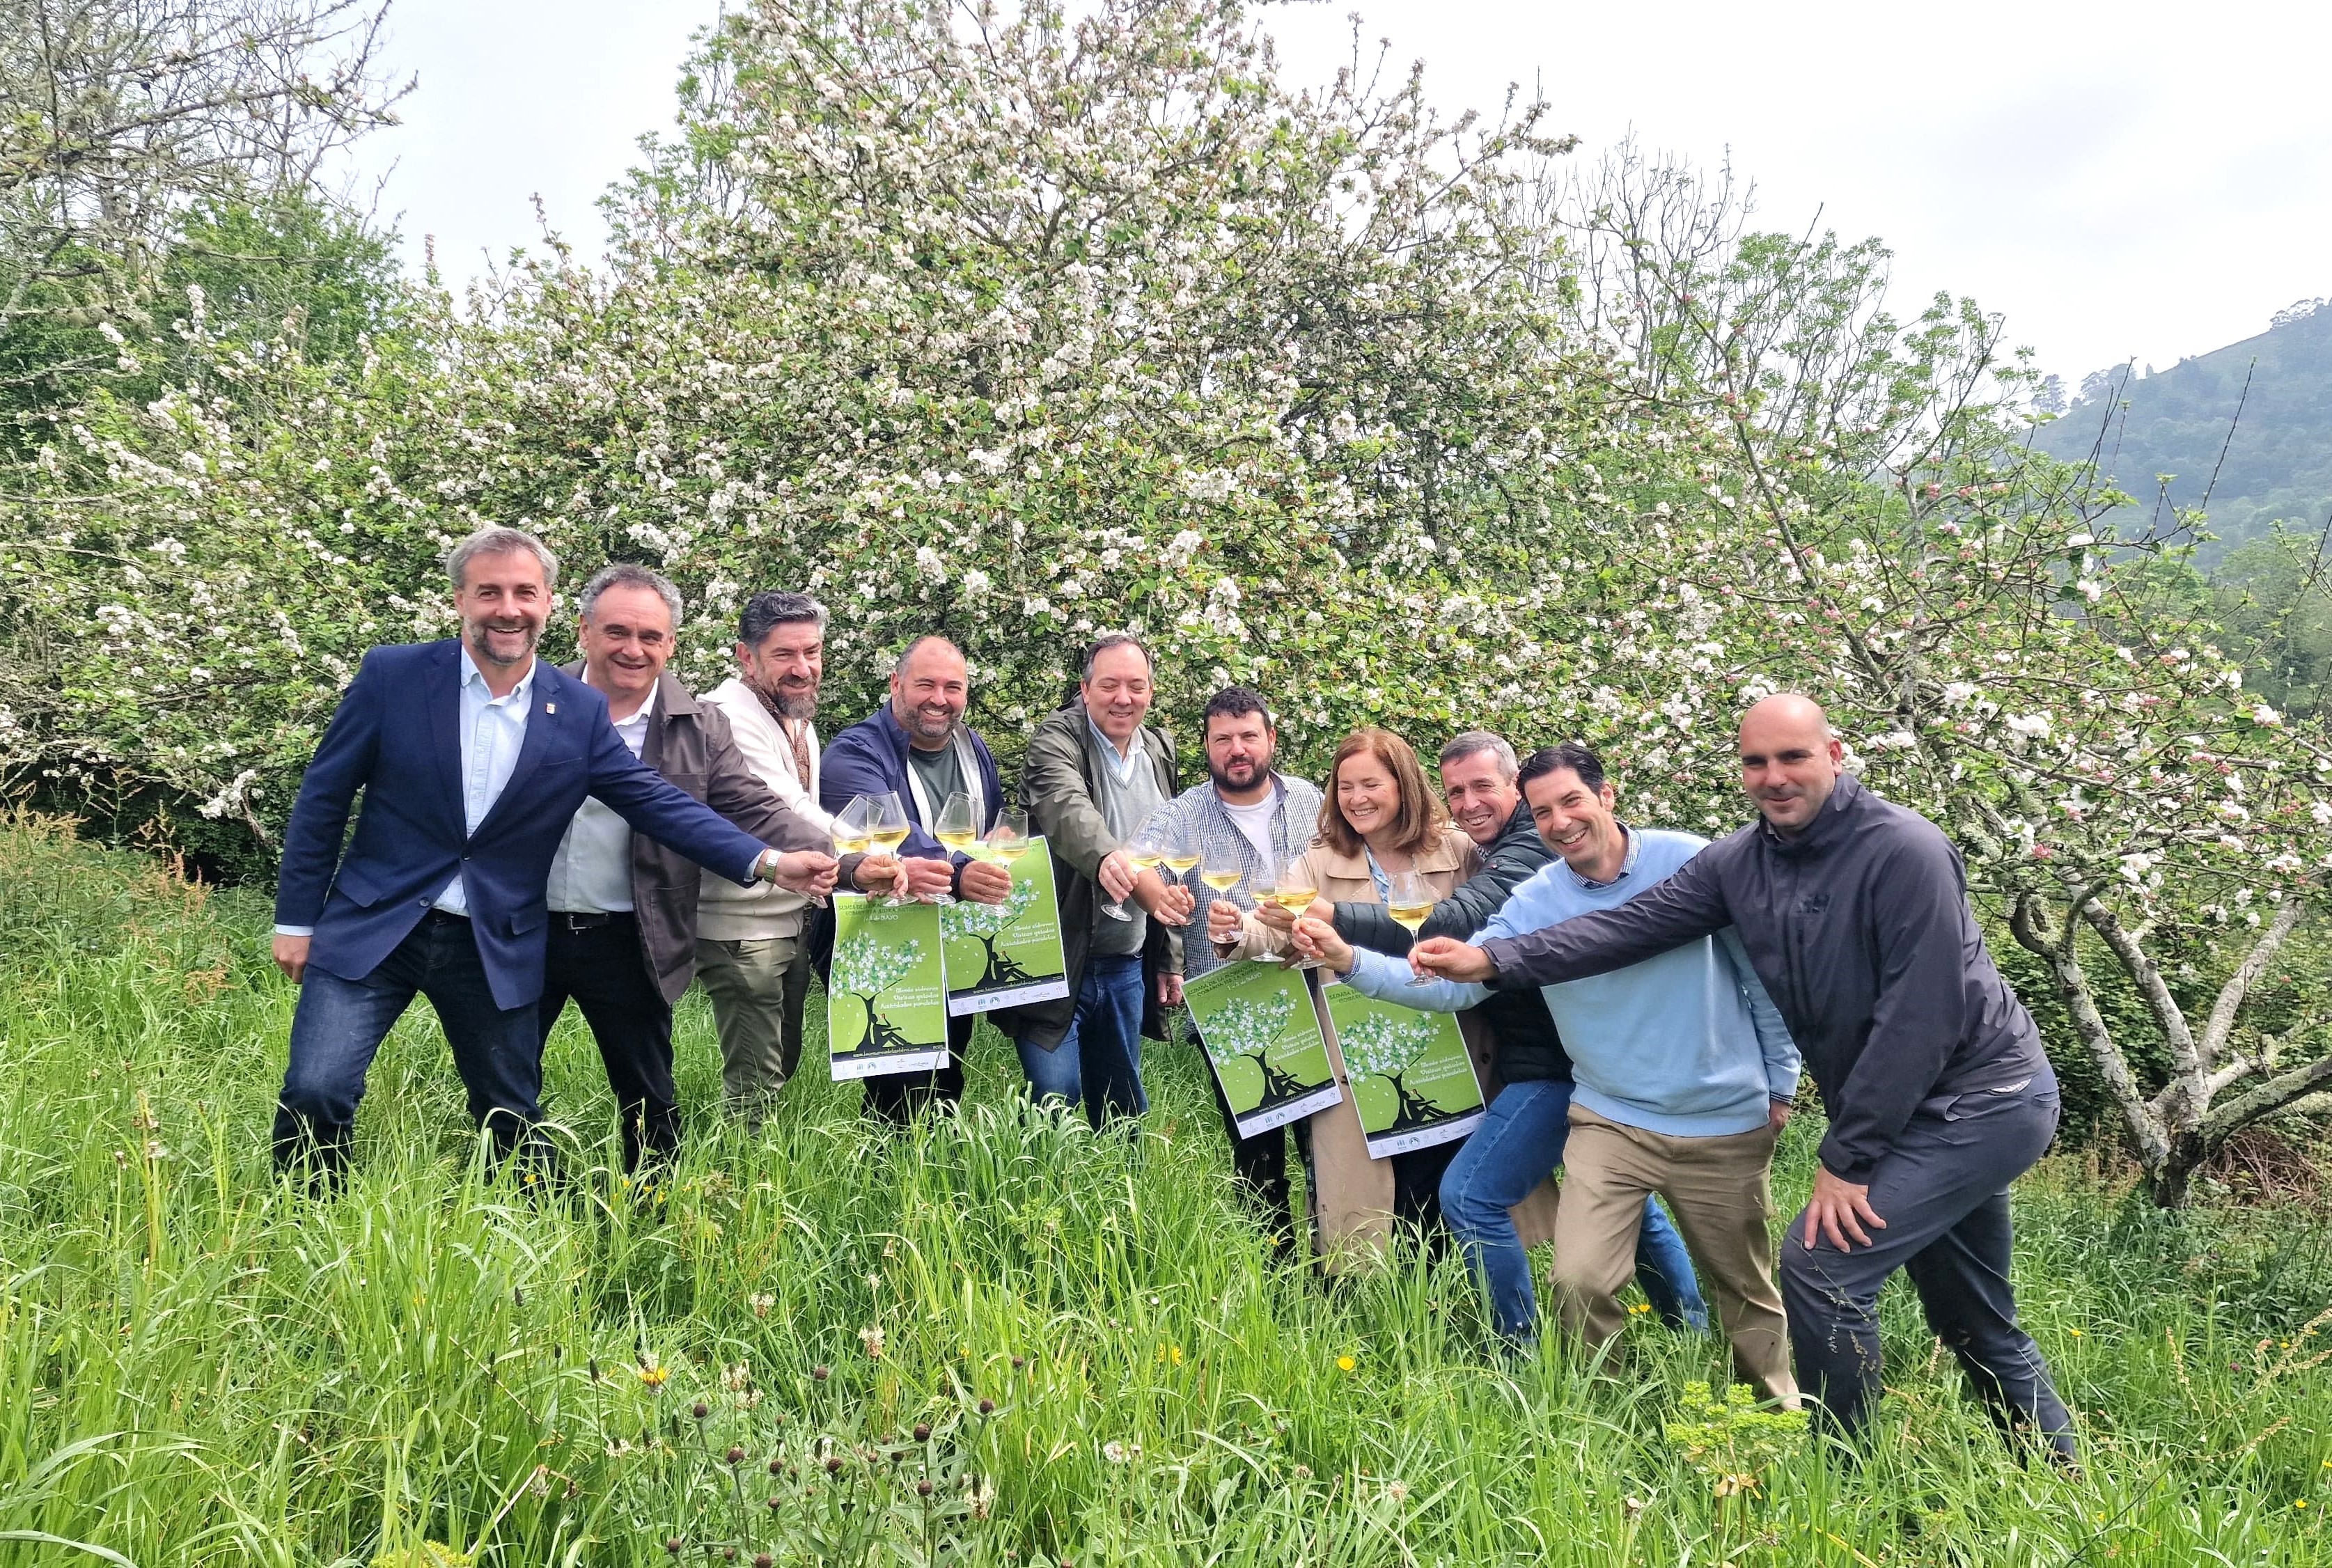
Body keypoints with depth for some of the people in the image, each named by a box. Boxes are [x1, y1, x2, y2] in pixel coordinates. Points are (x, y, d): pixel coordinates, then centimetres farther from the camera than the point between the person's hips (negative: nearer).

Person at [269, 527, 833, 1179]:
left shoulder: (580, 712, -2)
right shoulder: (393, 675, -6)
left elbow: (659, 803, -2)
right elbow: (322, 799, 1)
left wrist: (769, 861, -14)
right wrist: (296, 919, 1)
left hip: (497, 948, 1)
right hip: (372, 929, -1)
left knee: (514, 1119, 9)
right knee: (316, 1094, -7)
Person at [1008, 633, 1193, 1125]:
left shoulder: (1160, 752, 10)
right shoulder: (1057, 739, -9)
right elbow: (1069, 809, -31)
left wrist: (1171, 958, 16)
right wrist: (1114, 863, -52)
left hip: (1127, 968, 6)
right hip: (1057, 960, -5)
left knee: (1124, 1111, 14)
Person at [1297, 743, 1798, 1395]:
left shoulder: (1692, 861, -11)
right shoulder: (1532, 905, -6)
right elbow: (1452, 982, -12)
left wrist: (1780, 1084, 3)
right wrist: (1351, 960, -26)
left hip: (1726, 1123, -1)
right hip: (1611, 1121, 1)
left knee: (1746, 1291, 15)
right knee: (1579, 1282, -11)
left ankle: (1780, 1412, 44)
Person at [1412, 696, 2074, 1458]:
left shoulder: (1903, 852, -22)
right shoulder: (1741, 861, -2)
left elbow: (1918, 1017, -24)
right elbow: (1634, 925, -7)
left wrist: (1847, 1158, -21)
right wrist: (1494, 959, -19)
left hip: (1977, 1101, -8)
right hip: (1907, 1108, 8)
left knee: (1821, 1263, -14)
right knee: (1976, 1325, 20)